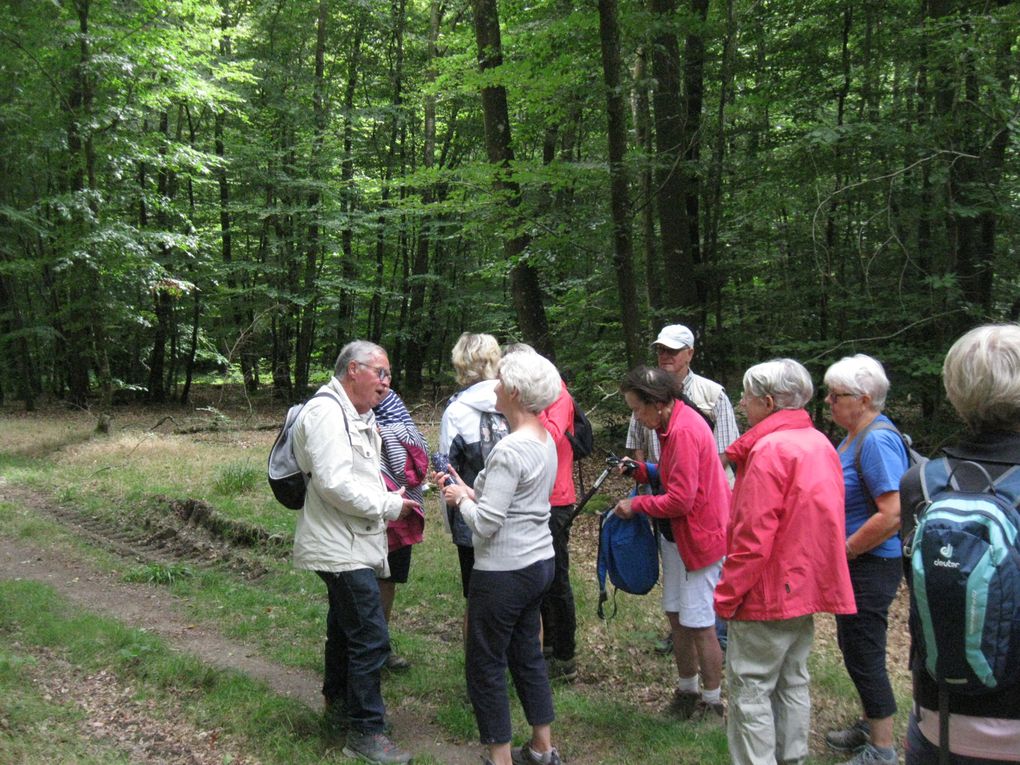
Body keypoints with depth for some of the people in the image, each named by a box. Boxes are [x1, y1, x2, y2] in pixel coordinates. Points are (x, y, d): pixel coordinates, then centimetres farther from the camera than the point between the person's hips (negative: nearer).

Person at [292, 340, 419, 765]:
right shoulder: (326, 412, -17)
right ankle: (366, 731, -4)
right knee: (370, 637, -11)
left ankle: (337, 698, 42)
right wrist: (389, 506, -16)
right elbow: (334, 483, -25)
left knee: (345, 624, 24)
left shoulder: (360, 415, 17)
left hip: (356, 545, 11)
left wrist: (391, 497, 9)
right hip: (340, 547, -11)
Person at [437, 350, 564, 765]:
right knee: (526, 653, 21)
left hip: (504, 572, -9)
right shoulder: (546, 440, 6)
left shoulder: (510, 451, -23)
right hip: (540, 561, 9)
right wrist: (470, 491, 7)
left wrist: (460, 499, -4)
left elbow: (485, 523, -22)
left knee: (485, 664, 6)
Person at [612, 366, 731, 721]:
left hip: (700, 536, -10)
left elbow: (680, 499, -25)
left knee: (699, 623, 0)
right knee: (676, 614, 16)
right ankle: (687, 691, 30)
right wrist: (640, 470, 3)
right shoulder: (672, 423, 8)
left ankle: (713, 703, 14)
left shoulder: (685, 431, -24)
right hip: (676, 534, 10)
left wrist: (636, 505, -13)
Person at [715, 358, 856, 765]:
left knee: (750, 689, 0)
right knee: (792, 683, 18)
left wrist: (726, 595, -15)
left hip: (767, 594, -9)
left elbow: (753, 538, -23)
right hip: (807, 589, 9)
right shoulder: (820, 444, 7)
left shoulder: (770, 450, -20)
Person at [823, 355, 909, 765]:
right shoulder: (856, 436, 7)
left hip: (870, 566, -10)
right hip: (852, 563, 10)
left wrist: (844, 550, -20)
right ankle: (870, 727, 37)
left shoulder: (877, 440, -23)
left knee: (864, 654, 0)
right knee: (855, 647, 21)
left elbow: (894, 515, -29)